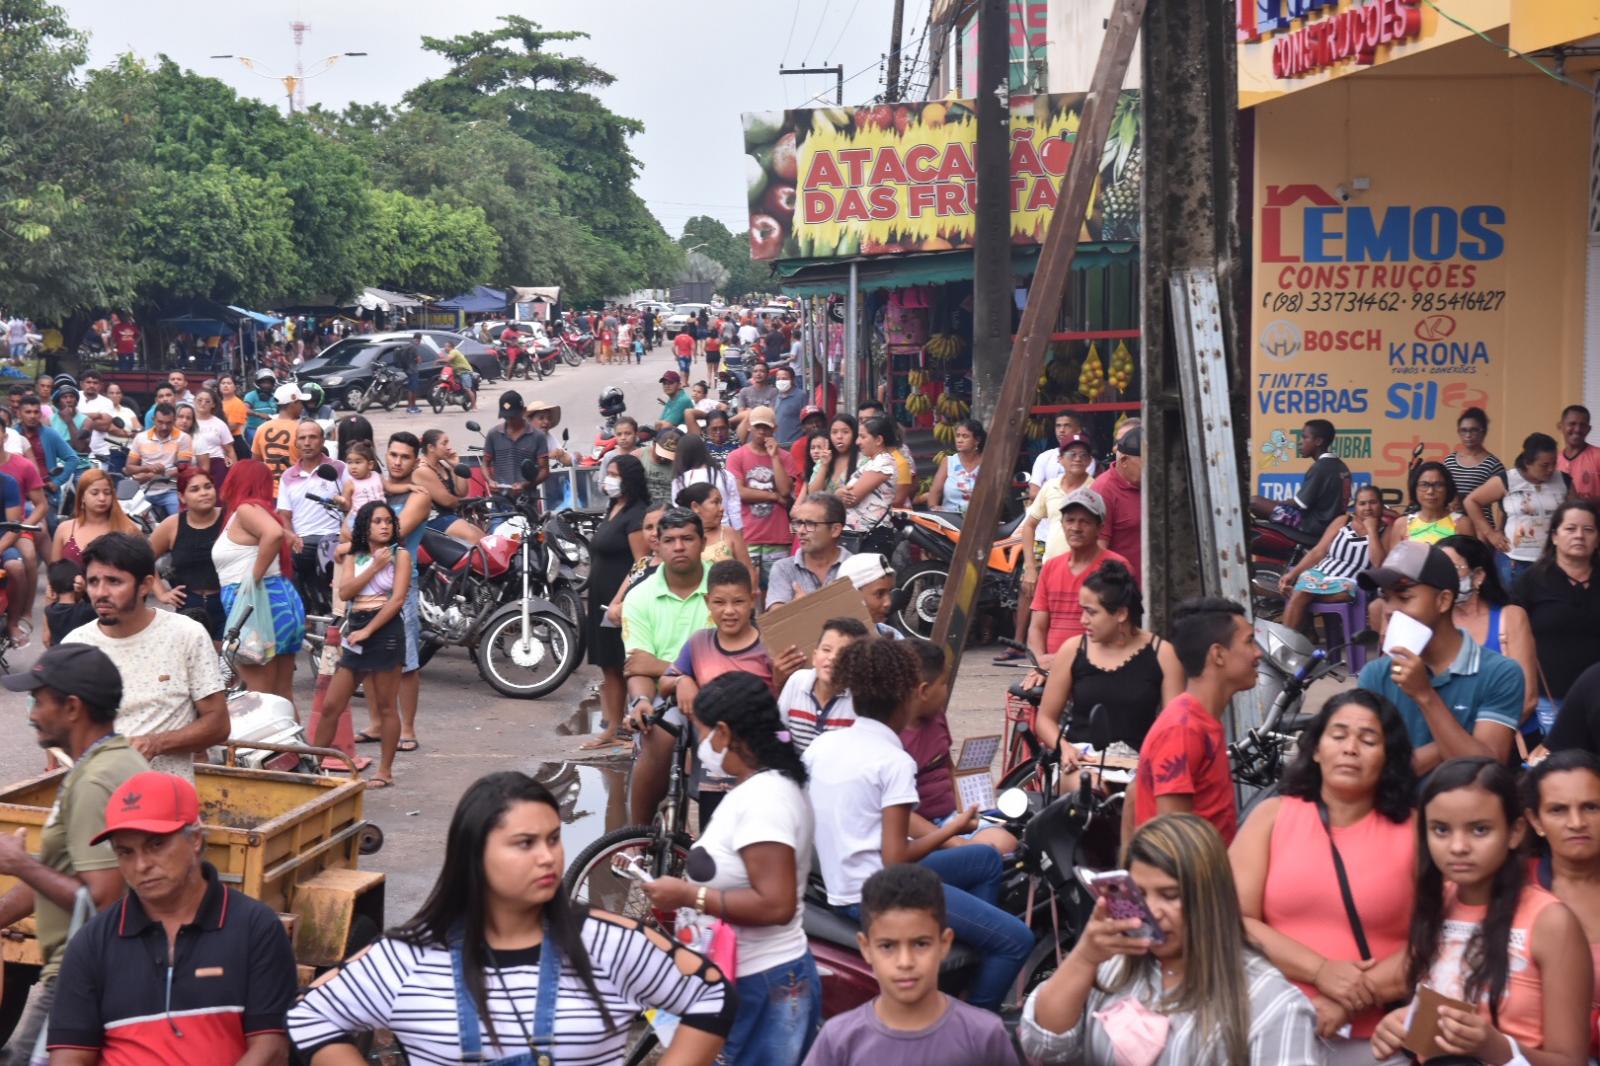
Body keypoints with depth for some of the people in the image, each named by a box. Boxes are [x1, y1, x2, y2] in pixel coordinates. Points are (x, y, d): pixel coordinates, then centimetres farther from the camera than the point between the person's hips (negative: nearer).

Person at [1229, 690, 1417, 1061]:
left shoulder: (1414, 830, 2)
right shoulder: (1272, 815, 4)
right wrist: (1321, 972, -14)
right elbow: (1233, 920, -4)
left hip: (1375, 1039, 0)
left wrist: (1348, 1002, -15)